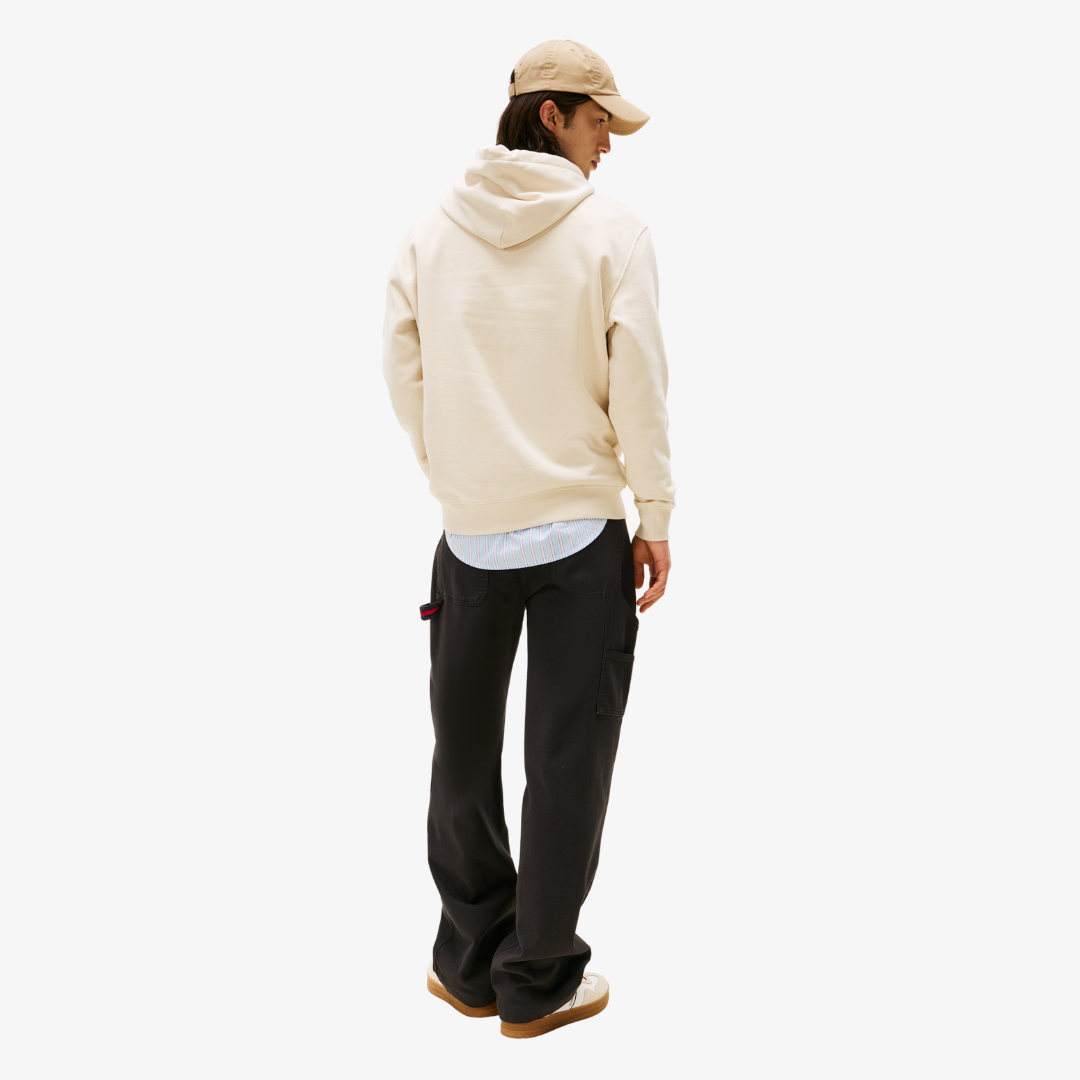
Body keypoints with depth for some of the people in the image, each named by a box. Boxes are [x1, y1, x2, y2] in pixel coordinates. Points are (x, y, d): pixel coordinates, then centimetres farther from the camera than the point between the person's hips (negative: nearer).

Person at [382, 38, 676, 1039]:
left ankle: (471, 959, 28)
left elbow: (403, 375, 3)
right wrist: (656, 520, 0)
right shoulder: (613, 231, -9)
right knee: (567, 762, 8)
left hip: (468, 537, 3)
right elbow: (638, 387, -9)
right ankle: (537, 981, 20)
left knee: (463, 755, 17)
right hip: (582, 538, -3)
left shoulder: (429, 231, 1)